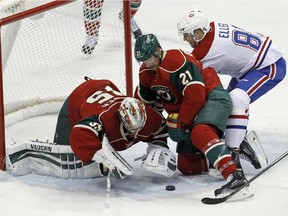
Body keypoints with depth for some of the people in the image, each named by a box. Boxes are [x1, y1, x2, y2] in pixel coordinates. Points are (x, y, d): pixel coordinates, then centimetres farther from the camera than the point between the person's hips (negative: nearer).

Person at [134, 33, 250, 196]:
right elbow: (142, 101, 18)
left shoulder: (176, 60, -23)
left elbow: (196, 95, -26)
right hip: (190, 113, 10)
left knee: (200, 133, -39)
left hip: (212, 97, -10)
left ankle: (235, 176, -50)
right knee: (187, 167, 4)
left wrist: (180, 122, -19)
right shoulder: (146, 73, 5)